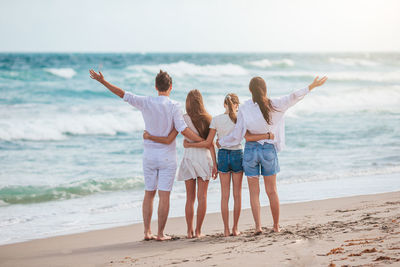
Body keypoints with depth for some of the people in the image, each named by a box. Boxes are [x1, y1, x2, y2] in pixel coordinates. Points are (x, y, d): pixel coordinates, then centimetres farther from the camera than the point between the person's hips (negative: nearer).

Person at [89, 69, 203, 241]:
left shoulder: (146, 103, -3)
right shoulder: (173, 106, -11)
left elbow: (123, 94, -2)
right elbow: (183, 130, -17)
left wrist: (102, 81, 7)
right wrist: (204, 142, -11)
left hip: (149, 156, 3)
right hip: (167, 157, -3)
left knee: (149, 194, 12)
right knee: (164, 195, 0)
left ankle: (147, 232, 10)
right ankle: (160, 233, 0)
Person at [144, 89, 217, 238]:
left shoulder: (183, 119, -7)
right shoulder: (207, 119, -1)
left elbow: (168, 140, -12)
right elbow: (211, 144, -3)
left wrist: (149, 137, -2)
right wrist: (214, 164, 1)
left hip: (189, 157, -1)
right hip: (205, 158, 1)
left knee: (190, 198, 7)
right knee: (202, 197, 4)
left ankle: (190, 231, 7)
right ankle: (198, 231, 3)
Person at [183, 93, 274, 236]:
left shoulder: (216, 120, -4)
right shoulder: (239, 119, -8)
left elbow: (208, 142, -5)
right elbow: (248, 137, -20)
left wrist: (189, 145, 6)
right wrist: (268, 135, -13)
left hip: (223, 155, 1)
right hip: (237, 155, -1)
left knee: (225, 194, 6)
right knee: (237, 194, 8)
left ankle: (226, 229, 4)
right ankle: (235, 228, 9)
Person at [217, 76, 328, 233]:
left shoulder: (244, 109, -8)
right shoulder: (274, 105, -8)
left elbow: (237, 136, -6)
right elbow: (293, 97, -4)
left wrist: (221, 142, 10)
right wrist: (312, 86, 4)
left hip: (250, 150, -1)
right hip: (269, 150, 1)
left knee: (254, 192, 5)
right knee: (272, 191, 11)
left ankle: (258, 226, -3)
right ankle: (276, 226, 17)